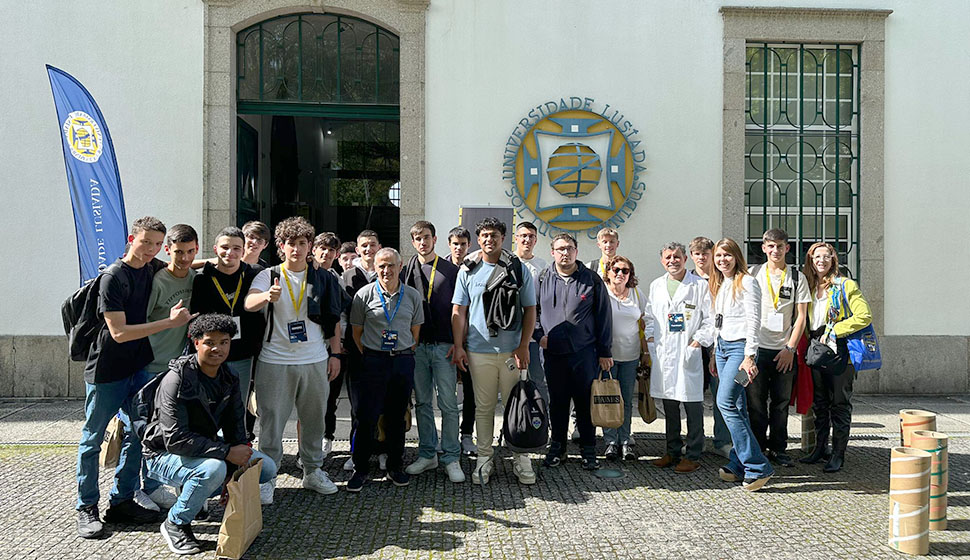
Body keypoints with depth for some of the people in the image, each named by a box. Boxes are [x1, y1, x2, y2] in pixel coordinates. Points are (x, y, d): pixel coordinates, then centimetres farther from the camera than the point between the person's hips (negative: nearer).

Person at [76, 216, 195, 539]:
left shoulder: (152, 269, 4)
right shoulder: (113, 277, -17)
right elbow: (119, 332, -21)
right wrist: (170, 322, -20)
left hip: (139, 367, 7)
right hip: (106, 371, -7)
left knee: (137, 434, 9)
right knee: (92, 439, 5)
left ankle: (121, 502, 20)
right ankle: (87, 509, 15)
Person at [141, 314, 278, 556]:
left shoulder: (229, 378, -2)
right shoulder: (177, 379, -24)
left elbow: (235, 426, 3)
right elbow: (175, 439, -30)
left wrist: (239, 463, -11)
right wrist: (227, 452, -32)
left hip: (205, 447, 7)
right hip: (165, 454, -7)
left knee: (267, 468, -3)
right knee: (213, 469, -37)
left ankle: (196, 491, 11)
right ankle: (175, 524, -11)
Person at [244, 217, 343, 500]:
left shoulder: (322, 279, 9)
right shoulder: (269, 276, 1)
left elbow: (334, 319, 14)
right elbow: (249, 304, -18)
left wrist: (335, 354, 8)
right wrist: (268, 296, -39)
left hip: (315, 361, 3)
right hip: (275, 361, -2)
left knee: (314, 419, 11)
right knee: (271, 422, 1)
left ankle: (313, 471, 26)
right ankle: (267, 476, 14)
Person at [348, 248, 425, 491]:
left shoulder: (412, 296, 6)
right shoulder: (364, 294, -1)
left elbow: (416, 332, 12)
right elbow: (357, 332, 4)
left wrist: (405, 357, 5)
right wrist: (367, 358, -1)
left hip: (404, 361, 2)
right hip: (373, 361, -2)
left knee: (397, 417, 10)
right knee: (366, 417, -3)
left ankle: (395, 467, 21)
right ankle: (360, 469, 9)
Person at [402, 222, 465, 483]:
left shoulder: (450, 270, 3)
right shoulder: (407, 271, 9)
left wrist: (457, 342, -7)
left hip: (443, 346, -2)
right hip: (417, 346, 3)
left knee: (448, 403, -2)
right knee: (422, 403, 9)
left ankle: (451, 458, 6)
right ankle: (427, 454, 19)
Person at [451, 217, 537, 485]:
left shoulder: (519, 269, 4)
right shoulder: (468, 270, 5)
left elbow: (530, 310, 4)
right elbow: (458, 311, 7)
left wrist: (523, 346, -3)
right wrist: (458, 347, 0)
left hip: (512, 351, 0)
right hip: (479, 352, 1)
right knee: (483, 407, 8)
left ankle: (520, 458, 17)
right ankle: (484, 458, 19)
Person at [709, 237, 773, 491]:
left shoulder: (746, 283, -7)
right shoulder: (718, 285, 17)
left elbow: (754, 321, -14)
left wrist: (749, 356, -20)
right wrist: (715, 352, 20)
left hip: (740, 347, -8)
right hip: (722, 346, 8)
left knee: (725, 403, -17)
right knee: (737, 407, 7)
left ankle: (757, 467, -14)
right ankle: (739, 466, 10)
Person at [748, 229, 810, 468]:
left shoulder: (797, 277, 5)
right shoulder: (753, 274, 6)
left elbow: (801, 316, 2)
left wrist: (790, 348, -6)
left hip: (784, 351, 0)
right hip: (756, 348, 0)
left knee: (781, 402, 6)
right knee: (756, 402, 1)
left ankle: (778, 449, 18)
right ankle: (758, 448, 12)